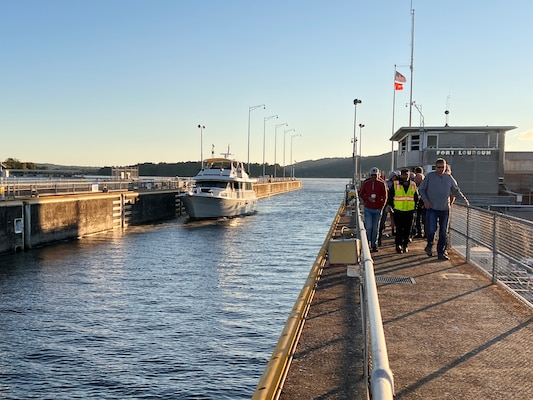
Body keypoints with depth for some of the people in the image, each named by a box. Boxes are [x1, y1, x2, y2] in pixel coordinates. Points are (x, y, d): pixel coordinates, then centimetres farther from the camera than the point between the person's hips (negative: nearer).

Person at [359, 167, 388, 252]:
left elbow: (385, 196, 4)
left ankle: (374, 245, 14)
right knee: (368, 227, -6)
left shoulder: (382, 184, 0)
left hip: (377, 209, 0)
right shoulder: (366, 183, 2)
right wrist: (367, 198, -9)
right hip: (368, 209, 0)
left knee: (375, 228, 6)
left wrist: (382, 207, -2)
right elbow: (361, 194, 10)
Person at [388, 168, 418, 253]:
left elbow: (416, 197, 18)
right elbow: (390, 196, 5)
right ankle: (398, 245, 5)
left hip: (409, 211, 3)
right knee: (399, 229, -4)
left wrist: (414, 207, 10)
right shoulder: (395, 184, -2)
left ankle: (405, 245, 18)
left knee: (407, 230, 7)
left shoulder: (413, 185, 7)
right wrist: (393, 207, 2)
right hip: (398, 211, -3)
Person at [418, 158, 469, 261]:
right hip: (432, 208, -3)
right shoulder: (430, 176, 0)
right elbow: (421, 189, 6)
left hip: (445, 209, 3)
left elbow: (456, 190, 17)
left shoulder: (449, 178, 7)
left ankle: (441, 252, 14)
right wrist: (425, 201, -6)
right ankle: (430, 245, 15)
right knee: (432, 229, -13)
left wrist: (464, 198, 2)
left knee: (444, 232, 4)